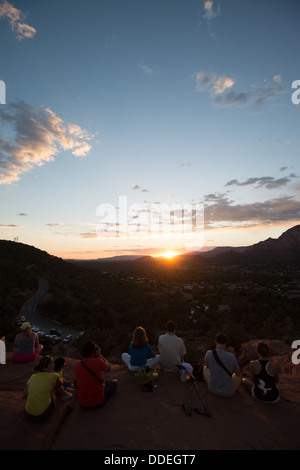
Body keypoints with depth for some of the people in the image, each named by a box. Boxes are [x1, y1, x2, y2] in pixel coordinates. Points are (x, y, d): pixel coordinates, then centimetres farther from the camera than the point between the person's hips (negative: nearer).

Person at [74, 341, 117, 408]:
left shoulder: (76, 366, -9)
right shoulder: (98, 361, -21)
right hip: (98, 403, -3)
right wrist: (99, 355, 2)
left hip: (82, 404, 3)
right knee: (113, 383, 19)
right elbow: (108, 369, -2)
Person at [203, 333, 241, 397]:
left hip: (213, 389, 1)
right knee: (239, 376, 29)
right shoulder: (231, 357, -23)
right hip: (229, 393, -1)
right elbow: (238, 374, -4)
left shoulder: (208, 354, -19)